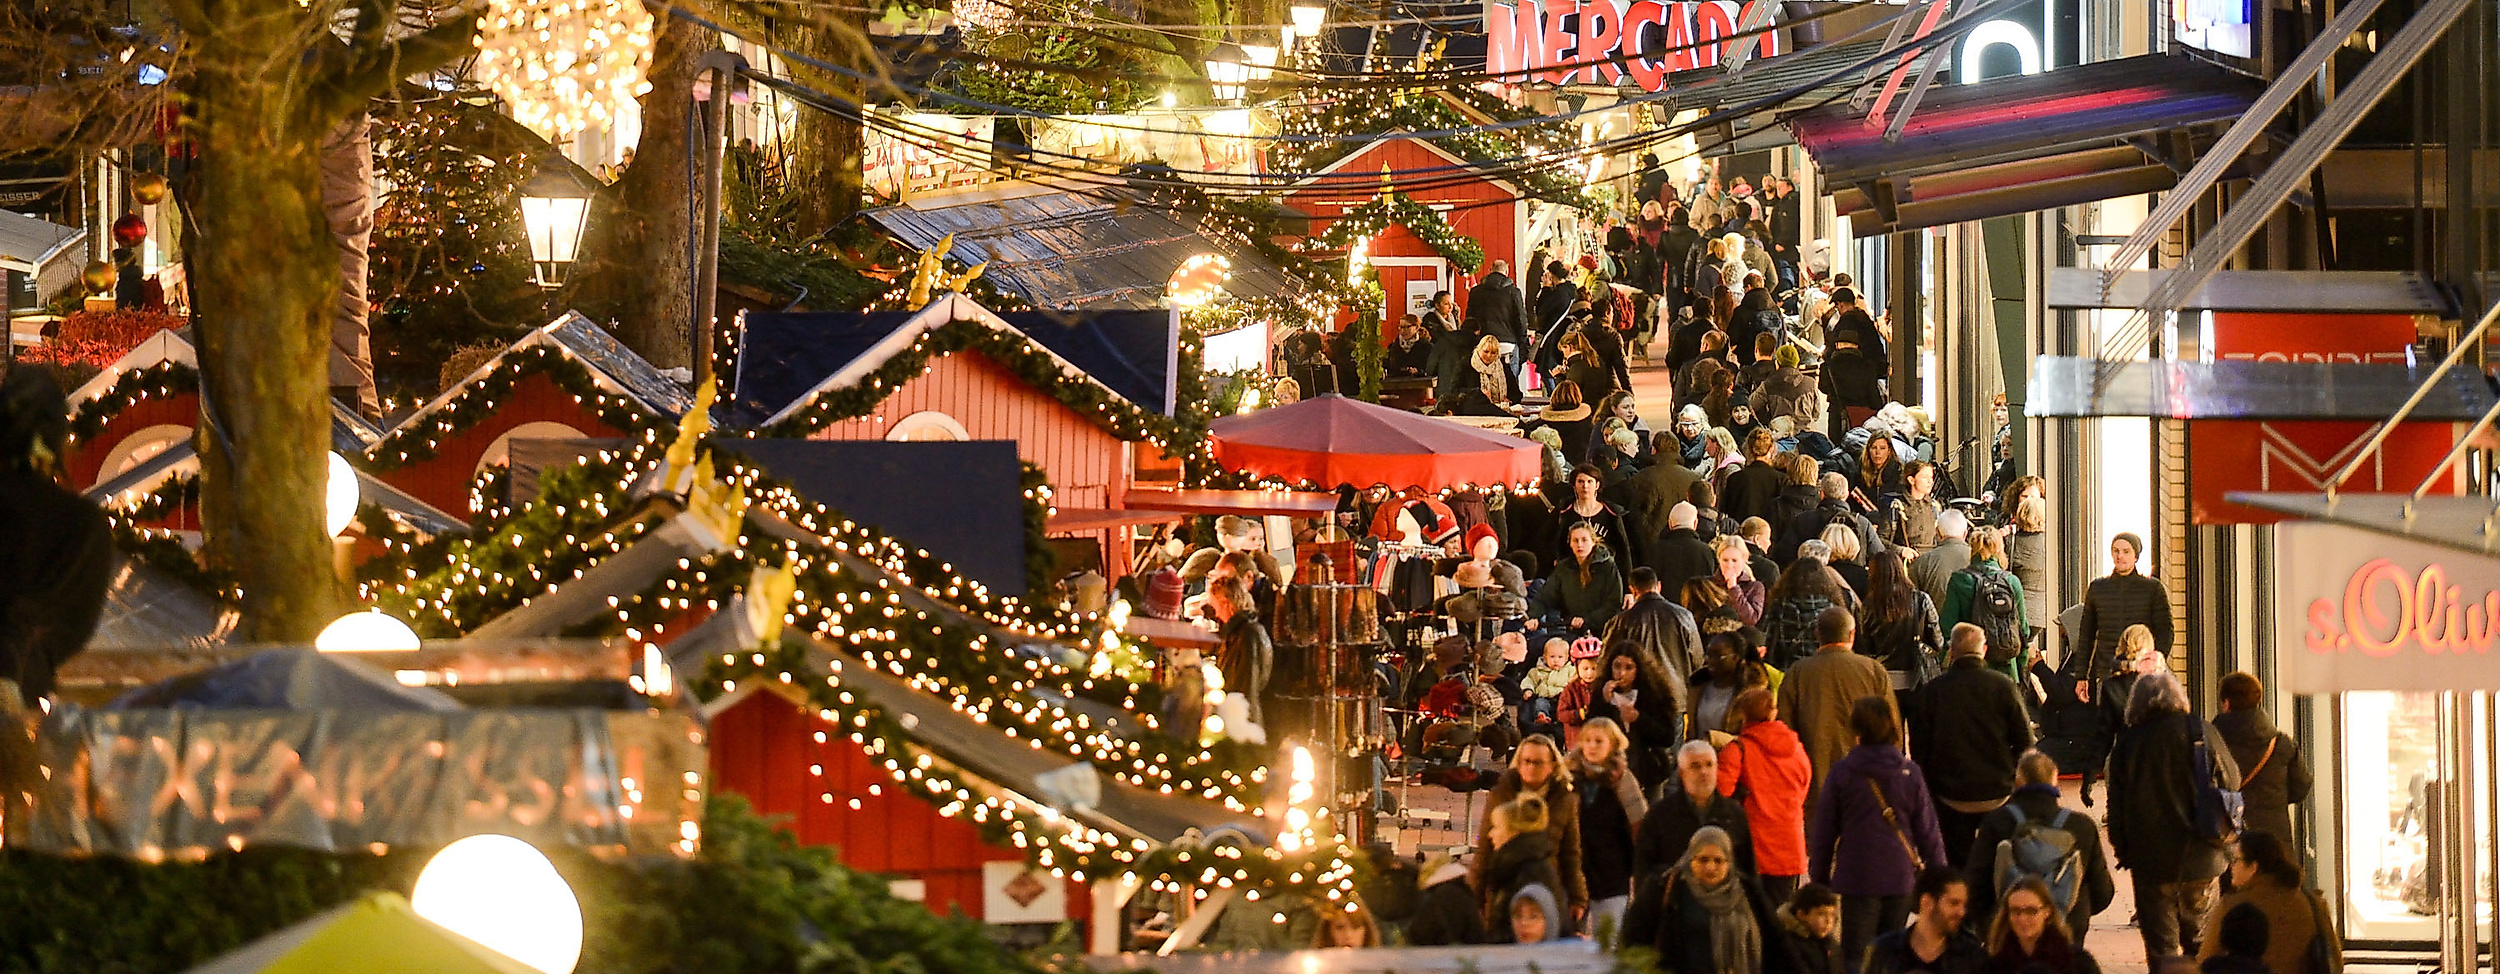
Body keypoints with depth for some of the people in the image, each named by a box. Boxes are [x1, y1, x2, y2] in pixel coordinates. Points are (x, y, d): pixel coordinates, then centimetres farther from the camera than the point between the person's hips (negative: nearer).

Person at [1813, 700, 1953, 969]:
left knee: (1855, 957, -1)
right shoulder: (1910, 772, -1)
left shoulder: (1842, 773, -6)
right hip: (1900, 878, 2)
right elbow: (1927, 829, 2)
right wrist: (1938, 875, 12)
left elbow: (1823, 830, 0)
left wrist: (1820, 877, 10)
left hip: (1857, 878, -2)